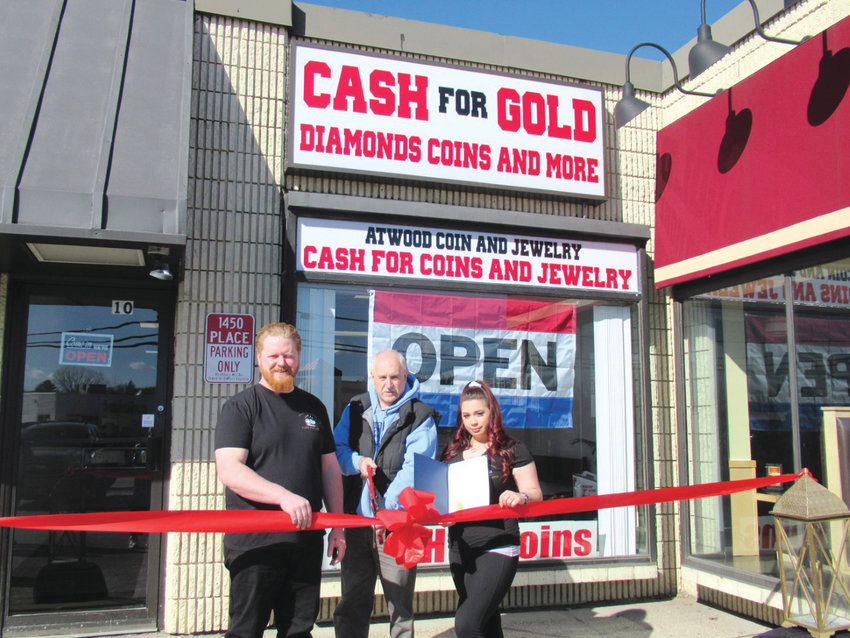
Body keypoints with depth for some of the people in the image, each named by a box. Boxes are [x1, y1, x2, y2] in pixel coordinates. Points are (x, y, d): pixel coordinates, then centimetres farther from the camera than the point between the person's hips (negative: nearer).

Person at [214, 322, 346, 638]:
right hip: (255, 538, -4)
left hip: (307, 537, 5)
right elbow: (229, 470, -16)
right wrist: (283, 495, -27)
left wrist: (337, 527, 10)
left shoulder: (314, 407, 13)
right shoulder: (240, 406, -3)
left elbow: (330, 468, 16)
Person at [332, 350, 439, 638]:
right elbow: (336, 448, 9)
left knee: (400, 601, 4)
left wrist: (387, 510, -26)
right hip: (356, 517, 4)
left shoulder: (421, 418, -4)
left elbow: (413, 470, -14)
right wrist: (357, 462, -12)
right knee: (352, 601, 13)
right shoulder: (355, 409, 11)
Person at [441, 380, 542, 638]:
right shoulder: (453, 451, 9)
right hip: (460, 549, 6)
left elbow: (536, 494, -5)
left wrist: (521, 497, -27)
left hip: (498, 548, -6)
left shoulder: (512, 449, -4)